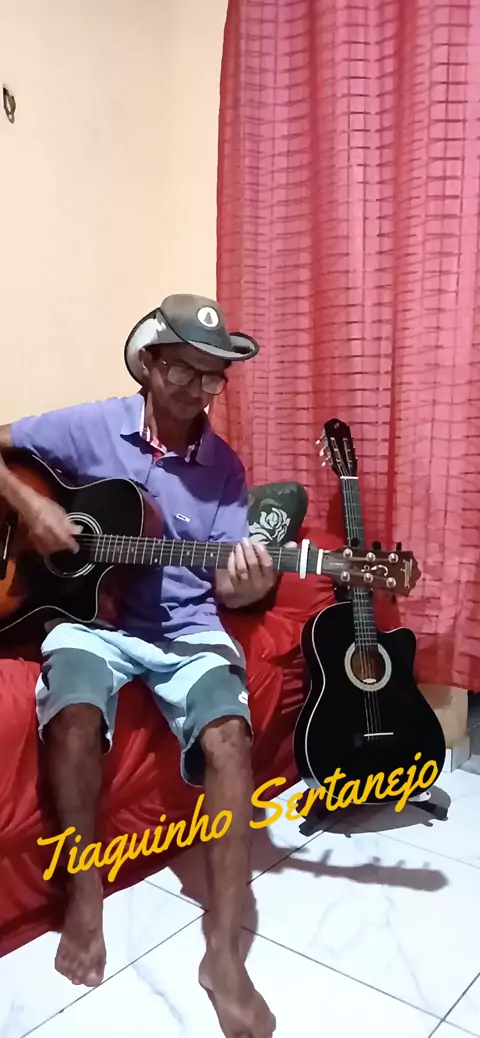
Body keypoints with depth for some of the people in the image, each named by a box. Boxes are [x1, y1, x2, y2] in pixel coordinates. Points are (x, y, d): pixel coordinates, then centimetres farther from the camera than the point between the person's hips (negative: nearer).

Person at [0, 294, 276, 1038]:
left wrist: (248, 585, -27)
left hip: (187, 631, 1)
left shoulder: (223, 467, 0)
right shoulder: (89, 427, -2)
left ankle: (224, 951, -16)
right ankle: (85, 895, -9)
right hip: (91, 618, 0)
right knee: (73, 715, -33)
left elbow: (228, 587, -2)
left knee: (228, 734, -27)